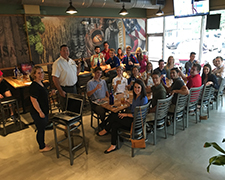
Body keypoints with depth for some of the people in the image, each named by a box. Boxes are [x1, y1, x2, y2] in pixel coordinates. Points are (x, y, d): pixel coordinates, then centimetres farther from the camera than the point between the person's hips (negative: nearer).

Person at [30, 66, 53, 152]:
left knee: (42, 129, 21)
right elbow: (33, 100, -25)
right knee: (41, 130, 6)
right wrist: (40, 112, -22)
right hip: (38, 113, -9)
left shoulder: (41, 83, 7)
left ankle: (42, 144, 37)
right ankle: (42, 147, 23)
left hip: (44, 111, 9)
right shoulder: (34, 86, -23)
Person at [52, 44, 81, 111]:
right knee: (65, 108, 4)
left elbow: (76, 73, 17)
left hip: (73, 87, 6)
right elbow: (55, 79, -17)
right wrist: (60, 91, -20)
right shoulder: (57, 63, -13)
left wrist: (79, 66, -1)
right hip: (65, 89, -6)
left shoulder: (72, 61, 9)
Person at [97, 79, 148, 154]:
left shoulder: (144, 99, -19)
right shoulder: (135, 96, 7)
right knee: (114, 124, -12)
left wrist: (126, 114, -15)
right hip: (132, 117, 8)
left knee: (114, 116, -14)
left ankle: (105, 130, 8)